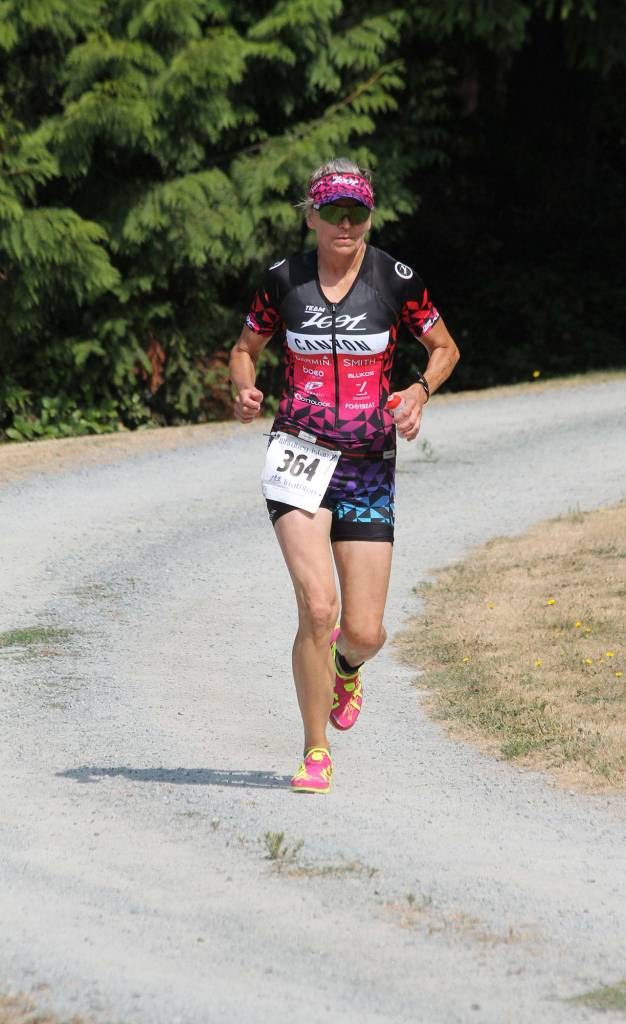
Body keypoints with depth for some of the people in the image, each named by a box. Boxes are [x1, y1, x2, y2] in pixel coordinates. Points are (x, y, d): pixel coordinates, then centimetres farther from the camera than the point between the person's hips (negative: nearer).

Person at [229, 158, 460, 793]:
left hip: (369, 465, 1)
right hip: (298, 455, 0)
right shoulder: (283, 280, 0)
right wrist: (244, 391, -7)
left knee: (364, 632, -2)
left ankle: (347, 666, 38)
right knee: (318, 605, -19)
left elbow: (444, 348, 11)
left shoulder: (395, 280, -3)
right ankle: (316, 753, -3)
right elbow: (245, 349, 15)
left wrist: (420, 390, -9)